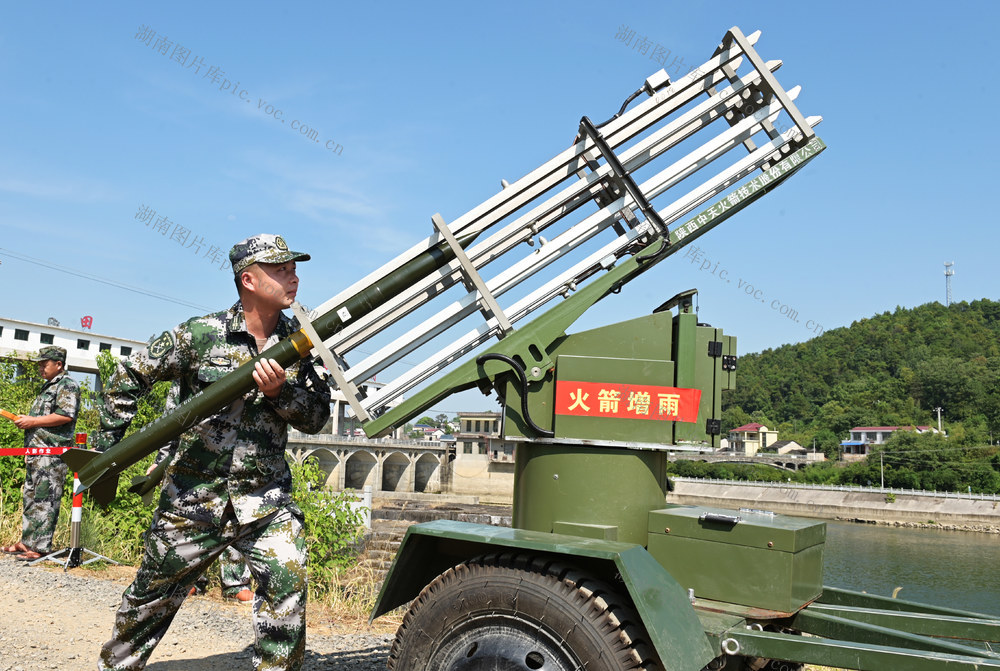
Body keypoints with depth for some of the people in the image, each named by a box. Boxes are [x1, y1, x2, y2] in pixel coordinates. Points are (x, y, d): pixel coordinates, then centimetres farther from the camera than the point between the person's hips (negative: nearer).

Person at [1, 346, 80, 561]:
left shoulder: (67, 385, -7)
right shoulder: (48, 386, 24)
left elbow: (66, 415, -20)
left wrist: (33, 421, -15)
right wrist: (26, 421, 14)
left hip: (52, 454, -11)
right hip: (37, 453, 11)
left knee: (45, 499, -10)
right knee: (31, 497, 13)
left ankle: (41, 547, -9)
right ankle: (27, 543, 19)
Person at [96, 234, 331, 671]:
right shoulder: (199, 334, -6)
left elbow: (317, 417, 1)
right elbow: (129, 376, 4)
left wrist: (280, 392, -18)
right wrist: (108, 446, 5)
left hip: (265, 500, 1)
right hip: (193, 498, -1)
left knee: (287, 586, -16)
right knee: (152, 596, 14)